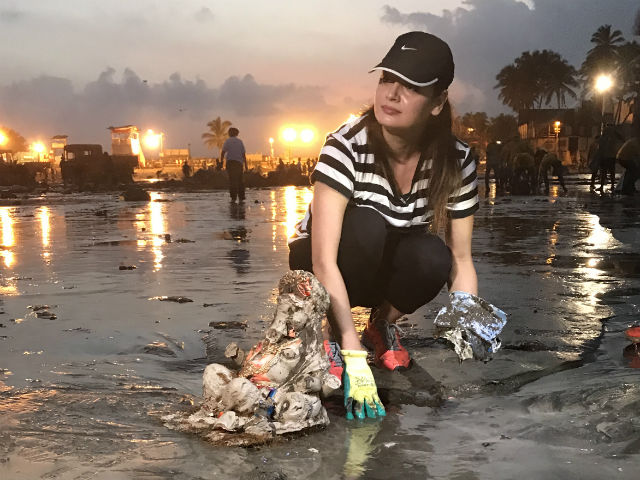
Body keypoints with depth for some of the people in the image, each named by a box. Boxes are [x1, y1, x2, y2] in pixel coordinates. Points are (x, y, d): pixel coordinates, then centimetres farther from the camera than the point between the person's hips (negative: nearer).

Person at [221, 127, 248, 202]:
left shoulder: (227, 141, 4)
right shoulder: (240, 141, 12)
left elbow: (223, 152, -6)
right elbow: (244, 154, 9)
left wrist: (221, 161, -4)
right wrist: (246, 165, 11)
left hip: (231, 162, -3)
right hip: (239, 162, 3)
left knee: (232, 180, -7)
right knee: (240, 180, 10)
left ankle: (233, 197, -15)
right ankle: (241, 198, 9)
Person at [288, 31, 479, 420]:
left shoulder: (456, 162, -17)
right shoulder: (347, 147, -29)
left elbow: (461, 261, -12)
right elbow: (324, 261, -35)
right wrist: (355, 358, -41)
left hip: (389, 268, 3)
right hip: (319, 268, -3)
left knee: (432, 257, -31)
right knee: (365, 226, -35)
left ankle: (384, 324, 1)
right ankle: (329, 331, -11)